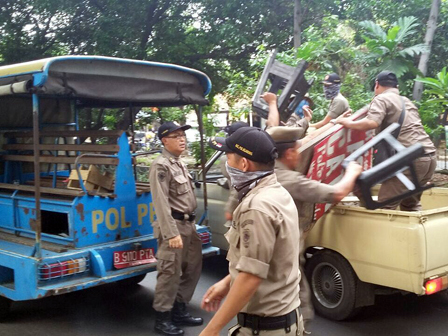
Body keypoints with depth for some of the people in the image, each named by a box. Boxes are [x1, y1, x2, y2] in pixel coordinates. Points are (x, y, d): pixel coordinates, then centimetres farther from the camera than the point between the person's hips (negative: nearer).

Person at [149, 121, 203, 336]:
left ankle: (179, 311, 29)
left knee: (191, 269, 16)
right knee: (170, 273, -5)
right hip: (174, 225, -10)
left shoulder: (179, 163, 16)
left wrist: (190, 224, 18)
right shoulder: (161, 166, -13)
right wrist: (172, 233, -27)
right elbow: (161, 202, -21)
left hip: (189, 224, 10)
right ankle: (162, 318, 7)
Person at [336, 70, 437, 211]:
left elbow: (371, 123, -16)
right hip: (430, 156, 8)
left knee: (385, 206, -5)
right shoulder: (406, 101, 25)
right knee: (410, 204, 22)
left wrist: (349, 123, 0)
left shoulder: (381, 99, 1)